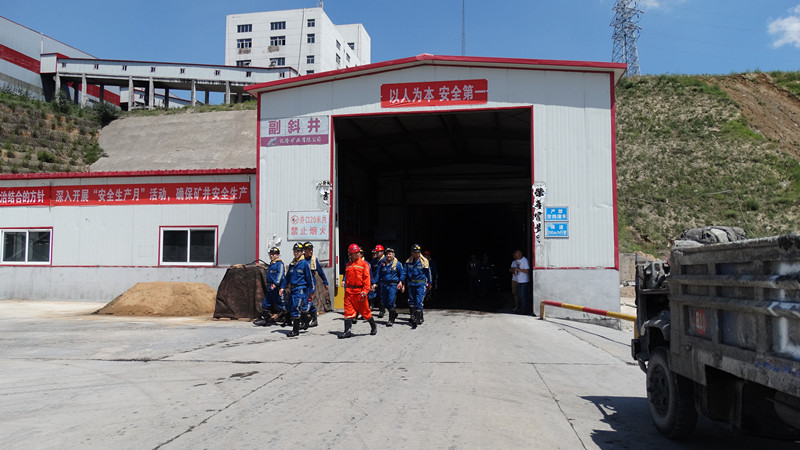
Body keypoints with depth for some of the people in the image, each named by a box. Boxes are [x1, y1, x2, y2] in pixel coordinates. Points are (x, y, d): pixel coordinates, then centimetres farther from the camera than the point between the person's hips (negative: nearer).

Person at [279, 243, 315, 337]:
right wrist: (283, 287, 12)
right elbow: (287, 277, 21)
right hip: (292, 289, 7)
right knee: (289, 308, 7)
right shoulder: (291, 264, 13)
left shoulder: (304, 263, -5)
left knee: (296, 309, -11)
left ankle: (296, 331, -4)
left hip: (301, 289, -7)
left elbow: (309, 278, -3)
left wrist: (311, 291, -3)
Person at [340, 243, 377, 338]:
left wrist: (365, 290, -16)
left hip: (360, 292, -4)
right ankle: (347, 331, 0)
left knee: (365, 311, 6)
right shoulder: (348, 265, 14)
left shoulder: (364, 264, -2)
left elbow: (367, 278, -8)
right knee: (348, 311, -2)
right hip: (349, 291, 4)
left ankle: (373, 327, 27)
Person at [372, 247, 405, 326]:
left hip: (393, 285, -5)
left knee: (391, 302, -12)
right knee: (384, 303, 7)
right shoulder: (382, 264, 11)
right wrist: (375, 283, 4)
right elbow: (378, 274, 14)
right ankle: (394, 313, 32)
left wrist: (400, 282, -11)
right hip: (384, 285, 5)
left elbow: (402, 273, 3)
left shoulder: (398, 264, 1)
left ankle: (391, 320, -3)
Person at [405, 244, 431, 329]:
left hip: (421, 284, -4)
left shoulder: (424, 261, -7)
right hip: (411, 284, 4)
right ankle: (413, 318, 28)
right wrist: (406, 283, 17)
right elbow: (406, 273, 15)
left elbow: (428, 272, 4)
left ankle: (416, 322, -11)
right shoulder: (408, 261, 2)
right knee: (411, 302, 12)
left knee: (418, 302, -11)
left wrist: (429, 283, 10)